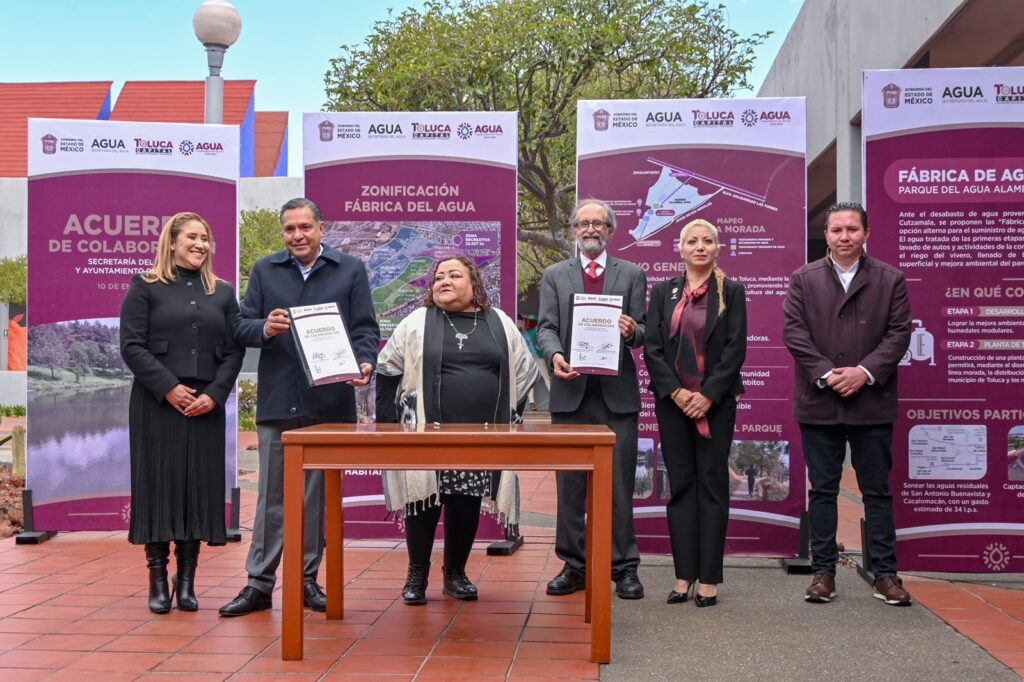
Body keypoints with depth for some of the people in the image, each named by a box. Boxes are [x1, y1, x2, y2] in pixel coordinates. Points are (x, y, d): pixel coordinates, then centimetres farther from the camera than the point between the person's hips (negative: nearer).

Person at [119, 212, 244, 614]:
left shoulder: (223, 293, 14)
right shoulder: (145, 287, 4)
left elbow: (234, 351, 8)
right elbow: (131, 346, -4)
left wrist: (214, 395, -7)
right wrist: (169, 388, -13)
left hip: (206, 406, 3)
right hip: (157, 403, -3)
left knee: (200, 486, 2)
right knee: (158, 484, -2)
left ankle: (187, 580, 9)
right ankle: (158, 581, 5)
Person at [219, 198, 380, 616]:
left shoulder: (350, 270, 7)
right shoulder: (265, 270, 11)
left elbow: (365, 328, 4)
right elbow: (241, 327, 6)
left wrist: (364, 363, -15)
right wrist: (265, 328, -16)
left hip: (330, 403, 0)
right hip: (277, 402, 1)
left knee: (318, 495, 7)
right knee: (271, 495, 3)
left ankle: (308, 579, 17)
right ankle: (259, 584, 9)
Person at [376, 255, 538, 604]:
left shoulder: (500, 325, 8)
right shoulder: (416, 323, 2)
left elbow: (524, 372, 14)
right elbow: (388, 370, 4)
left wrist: (510, 419, 10)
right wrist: (388, 424, 0)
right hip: (426, 434, -2)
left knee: (467, 505, 6)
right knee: (424, 501, 0)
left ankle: (456, 573, 22)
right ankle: (417, 575, 15)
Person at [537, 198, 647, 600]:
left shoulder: (632, 274, 11)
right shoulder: (554, 276, 13)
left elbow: (640, 332, 6)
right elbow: (546, 327, 4)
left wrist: (632, 331, -18)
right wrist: (554, 354, -17)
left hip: (617, 393, -1)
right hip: (571, 391, 1)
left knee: (619, 484, 0)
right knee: (570, 484, 5)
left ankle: (624, 567, 8)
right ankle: (574, 566, 13)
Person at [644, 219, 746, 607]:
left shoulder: (731, 292, 3)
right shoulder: (663, 291, 8)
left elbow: (735, 347, -4)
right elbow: (652, 347, 2)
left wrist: (709, 395, -12)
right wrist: (676, 392, -9)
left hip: (716, 401, -2)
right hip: (672, 400, 2)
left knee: (712, 485, 1)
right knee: (680, 485, 4)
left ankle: (709, 578, 4)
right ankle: (683, 576, 9)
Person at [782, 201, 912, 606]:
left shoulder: (890, 280, 6)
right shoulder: (803, 279, 6)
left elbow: (899, 332, 0)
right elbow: (793, 331, -2)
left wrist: (865, 371, -14)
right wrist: (826, 374, -13)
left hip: (872, 402, 0)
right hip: (820, 403, 0)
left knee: (877, 491, 6)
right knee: (822, 490, 7)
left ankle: (885, 574, 14)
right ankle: (823, 571, 14)